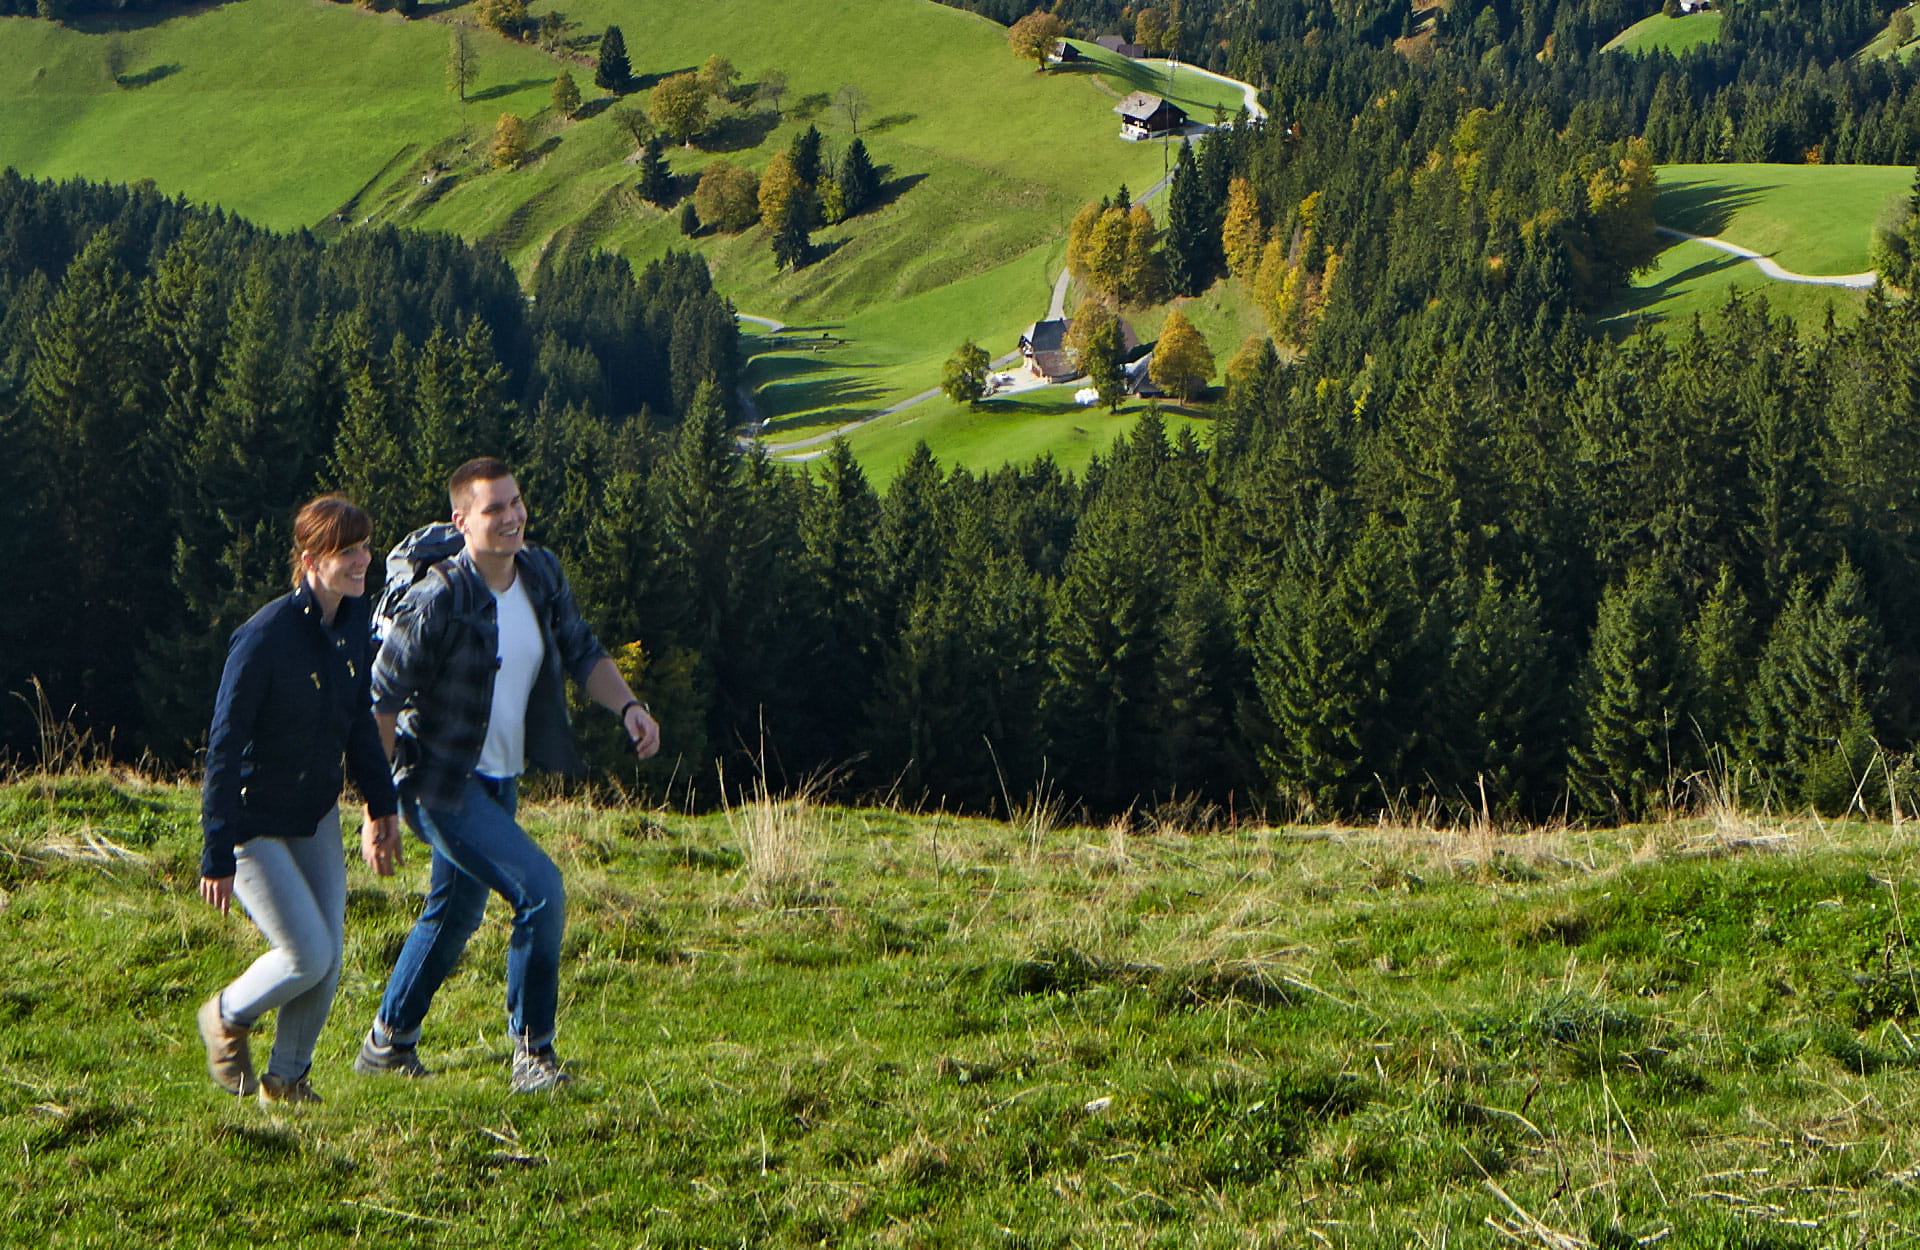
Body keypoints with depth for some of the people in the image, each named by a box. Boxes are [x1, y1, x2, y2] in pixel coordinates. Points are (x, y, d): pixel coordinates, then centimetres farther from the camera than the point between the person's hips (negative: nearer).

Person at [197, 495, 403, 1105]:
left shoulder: (354, 623, -1)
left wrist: (381, 805, 12)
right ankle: (227, 1018, 19)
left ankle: (287, 1078, 23)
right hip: (254, 822, -7)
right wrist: (217, 855, -21)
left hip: (316, 815, 7)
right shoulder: (265, 637, -24)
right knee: (307, 956, -10)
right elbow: (224, 748, -21)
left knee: (329, 957, 4)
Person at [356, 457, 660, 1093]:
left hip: (500, 781, 9)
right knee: (540, 890, -18)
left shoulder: (542, 577, -1)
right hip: (443, 784, -9)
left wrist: (626, 705, -8)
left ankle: (388, 1042, 38)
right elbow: (381, 696, -18)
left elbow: (582, 652, 11)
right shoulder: (439, 600, -23)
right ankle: (532, 1052, -5)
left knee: (455, 913, 21)